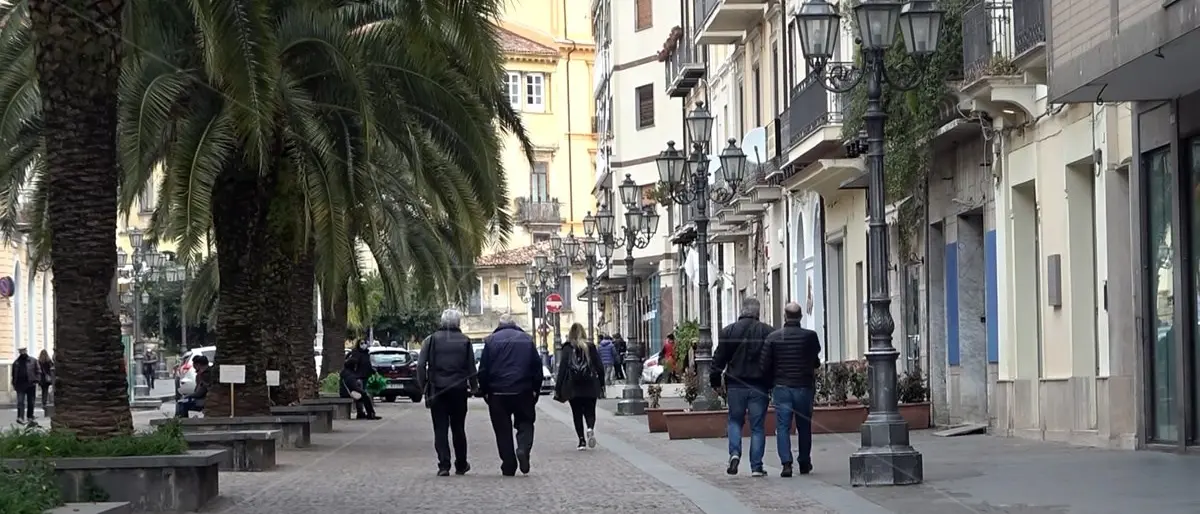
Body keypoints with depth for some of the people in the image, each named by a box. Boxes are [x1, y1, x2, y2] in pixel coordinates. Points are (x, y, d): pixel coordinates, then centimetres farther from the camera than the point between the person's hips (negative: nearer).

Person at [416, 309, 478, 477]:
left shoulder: (432, 340, 0)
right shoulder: (465, 342, 1)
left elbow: (421, 365, -5)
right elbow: (471, 368, 0)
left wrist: (423, 386, 2)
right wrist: (473, 387, 11)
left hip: (437, 391, -1)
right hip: (458, 390, 1)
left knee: (440, 429, 2)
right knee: (458, 428, 12)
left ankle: (444, 465, -6)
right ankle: (461, 465, 18)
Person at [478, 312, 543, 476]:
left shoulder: (491, 341, 0)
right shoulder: (527, 339, 5)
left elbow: (483, 370, -1)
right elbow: (537, 366, 5)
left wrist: (484, 391, 7)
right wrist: (535, 389, 10)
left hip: (498, 393, -1)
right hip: (523, 392, 1)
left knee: (503, 429, 5)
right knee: (525, 423, 12)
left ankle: (508, 466, 3)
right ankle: (523, 449, -16)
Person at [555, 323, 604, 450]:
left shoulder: (567, 349, -3)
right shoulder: (591, 347, 2)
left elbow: (562, 368, -5)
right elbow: (600, 367, 3)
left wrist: (558, 389, -2)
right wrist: (601, 383, 13)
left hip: (573, 387, -1)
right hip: (590, 387, 1)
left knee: (577, 414, 8)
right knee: (589, 411, 10)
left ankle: (582, 440, 1)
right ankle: (590, 428, -20)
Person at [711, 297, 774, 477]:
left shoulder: (728, 331, -1)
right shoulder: (768, 331, -3)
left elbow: (719, 359, 1)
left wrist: (715, 381, 10)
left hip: (735, 386, 1)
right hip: (759, 386, -1)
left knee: (735, 421, 16)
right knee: (757, 426, 5)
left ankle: (735, 453, -6)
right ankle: (756, 466, 2)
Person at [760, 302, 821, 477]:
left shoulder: (773, 337, -4)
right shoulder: (810, 336, -5)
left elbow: (765, 365, -3)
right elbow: (816, 362, 6)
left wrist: (771, 384, 11)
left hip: (781, 388, -1)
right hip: (804, 387, 1)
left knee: (782, 426, 1)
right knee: (804, 426, 14)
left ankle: (786, 462, -14)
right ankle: (804, 463, 22)